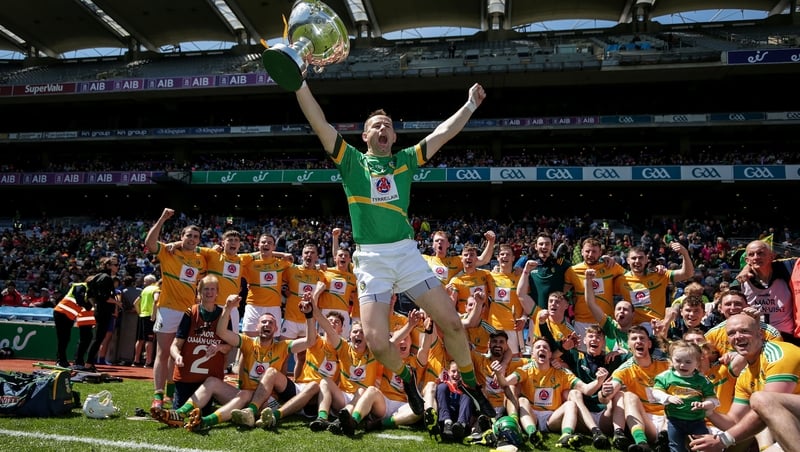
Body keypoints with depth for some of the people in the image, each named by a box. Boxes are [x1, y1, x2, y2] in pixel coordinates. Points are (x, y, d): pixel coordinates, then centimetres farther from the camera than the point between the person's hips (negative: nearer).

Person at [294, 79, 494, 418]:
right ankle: (406, 378, 24)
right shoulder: (352, 161, 8)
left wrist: (471, 104, 15)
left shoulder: (405, 160, 14)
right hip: (371, 259, -2)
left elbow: (443, 133, 16)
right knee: (377, 342, -11)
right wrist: (300, 83, -5)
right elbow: (320, 124, 1)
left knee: (451, 321, -1)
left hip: (407, 253, 2)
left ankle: (470, 381, 26)